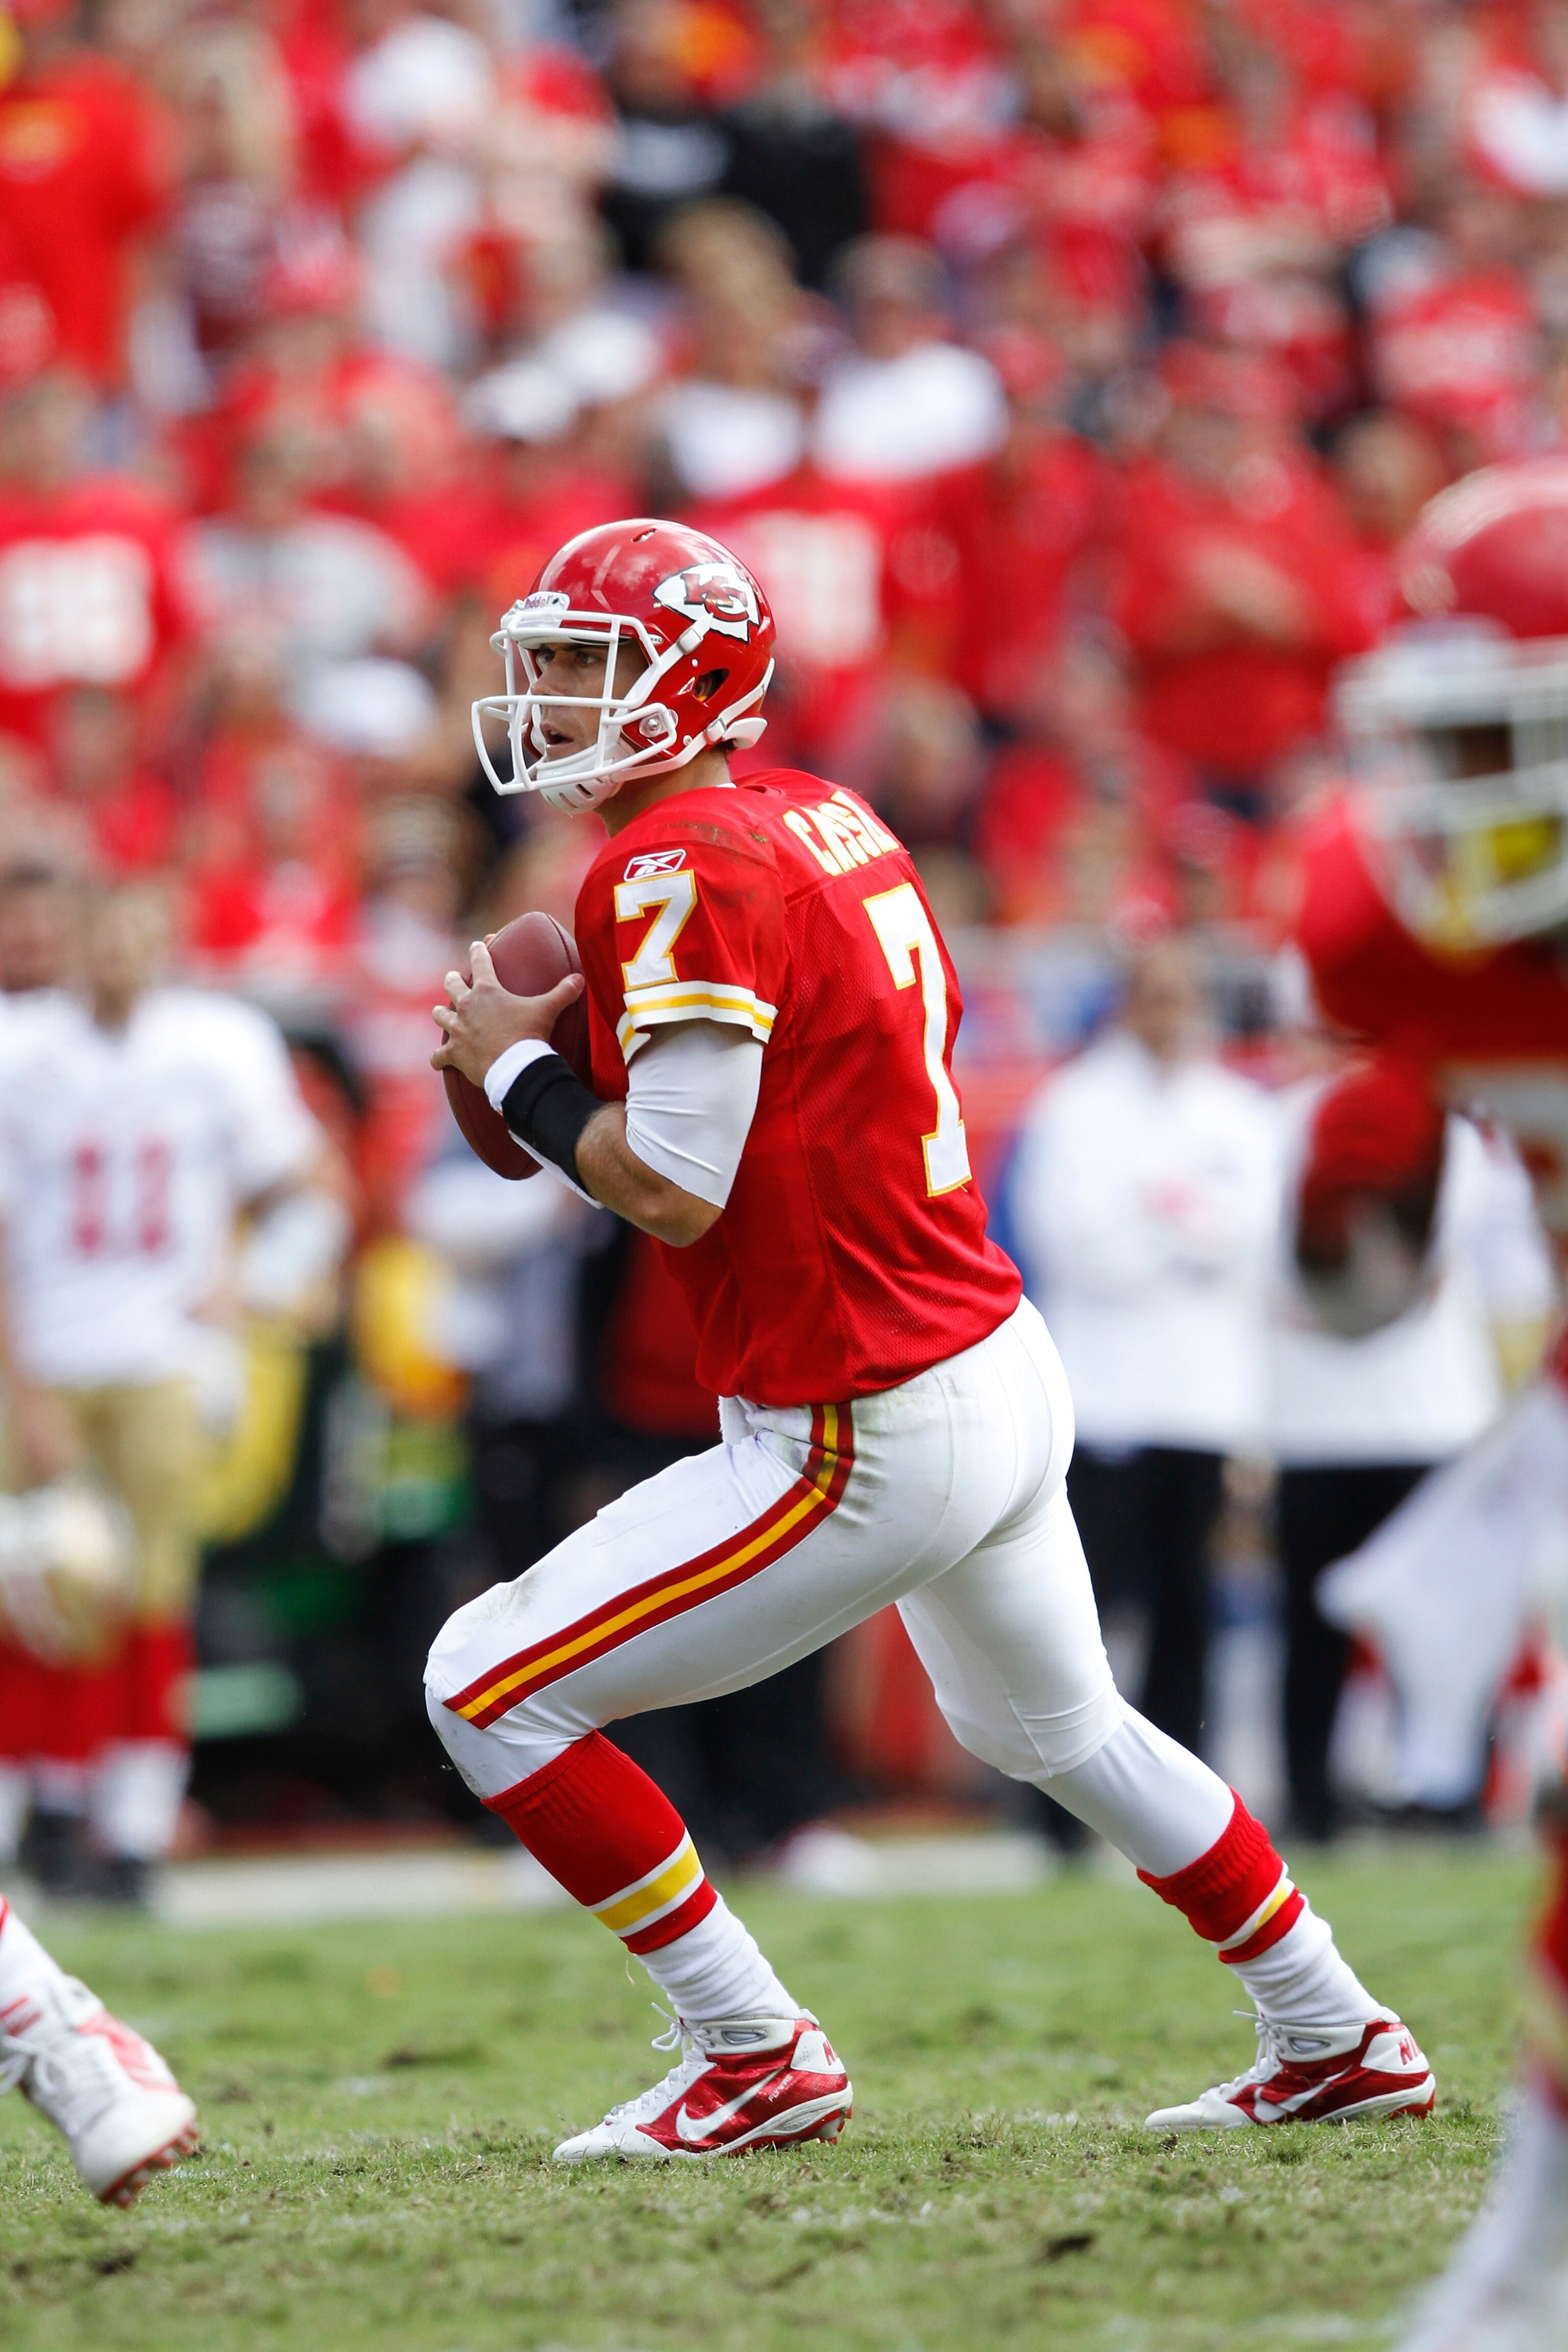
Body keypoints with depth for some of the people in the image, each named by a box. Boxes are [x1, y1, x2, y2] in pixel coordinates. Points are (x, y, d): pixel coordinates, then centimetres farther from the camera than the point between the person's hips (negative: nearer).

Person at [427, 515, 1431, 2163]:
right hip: (1007, 1369, 9)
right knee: (1056, 1727, 32)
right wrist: (589, 1060, 9)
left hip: (866, 1440, -9)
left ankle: (752, 2054, 4)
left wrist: (516, 1073, -6)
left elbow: (673, 1189, -22)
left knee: (489, 1690, -2)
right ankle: (1337, 2042, 42)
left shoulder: (678, 868, -18)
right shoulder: (830, 824, 9)